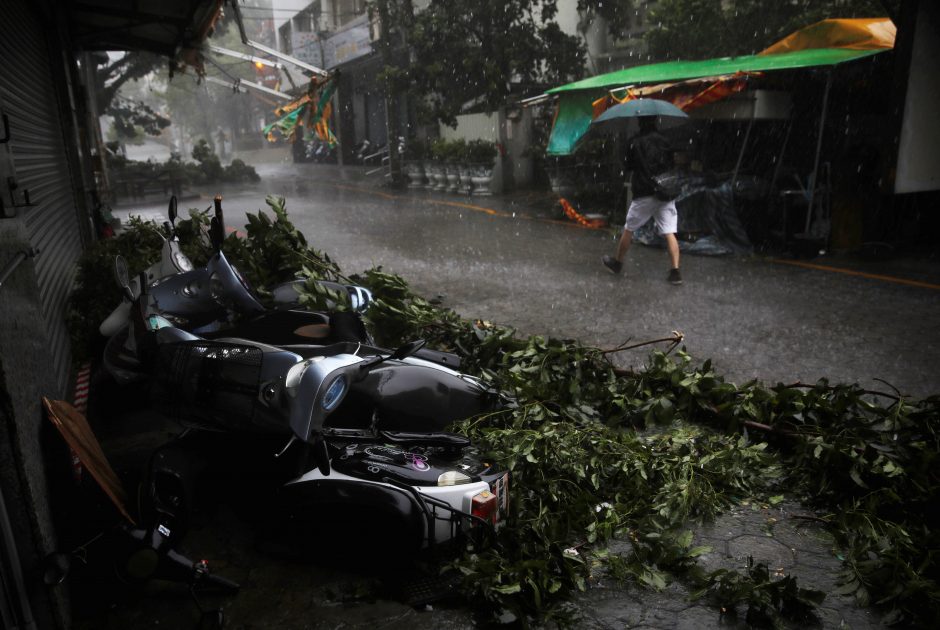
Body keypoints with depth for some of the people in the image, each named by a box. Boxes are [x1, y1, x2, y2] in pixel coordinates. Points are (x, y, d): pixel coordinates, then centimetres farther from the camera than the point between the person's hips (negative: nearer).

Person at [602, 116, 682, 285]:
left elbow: (628, 165, 3)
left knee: (628, 230, 12)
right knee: (669, 233, -1)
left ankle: (617, 263, 25)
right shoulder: (664, 140, 8)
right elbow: (671, 165, 15)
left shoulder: (636, 141, -5)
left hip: (644, 194, -3)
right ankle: (675, 271, -6)